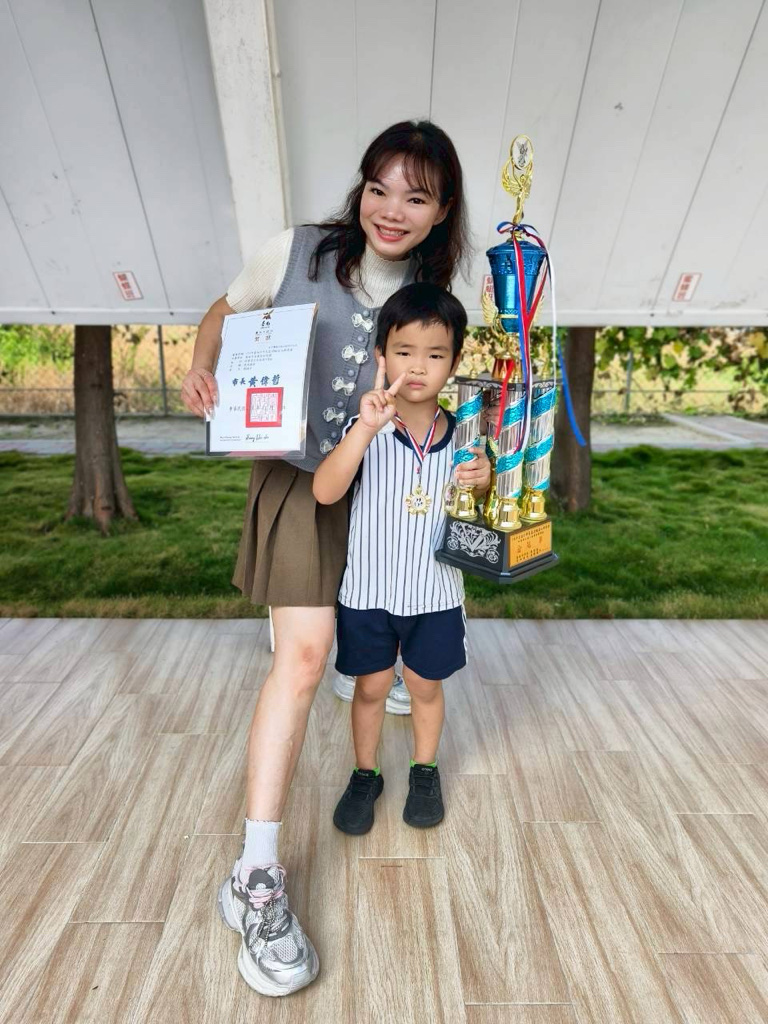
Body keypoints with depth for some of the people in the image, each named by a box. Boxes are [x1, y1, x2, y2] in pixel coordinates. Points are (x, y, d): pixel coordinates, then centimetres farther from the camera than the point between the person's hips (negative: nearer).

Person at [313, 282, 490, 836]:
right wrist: (365, 428, -36)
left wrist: (483, 483, -17)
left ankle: (425, 771, 47)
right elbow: (325, 492, -27)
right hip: (368, 590, -1)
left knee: (426, 685, 21)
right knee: (372, 687, 17)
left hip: (435, 592, 2)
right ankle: (366, 774, 44)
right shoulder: (363, 429, -13)